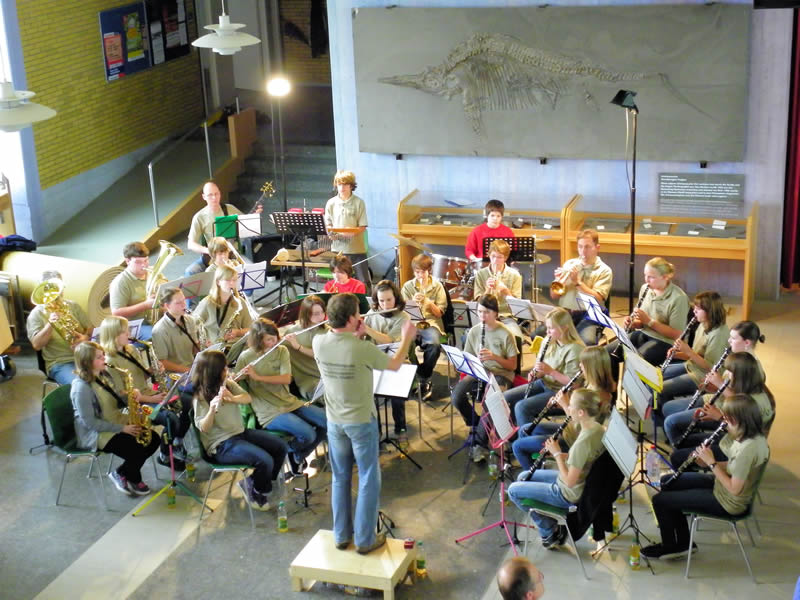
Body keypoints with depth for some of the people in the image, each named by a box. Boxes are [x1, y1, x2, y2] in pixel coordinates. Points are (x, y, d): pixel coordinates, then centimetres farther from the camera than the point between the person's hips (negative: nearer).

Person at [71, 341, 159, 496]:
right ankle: (134, 480, 9)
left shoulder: (103, 376, 6)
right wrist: (122, 428, -21)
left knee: (153, 439, -4)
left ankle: (122, 473, 9)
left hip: (117, 422, 9)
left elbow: (117, 401, 16)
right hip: (95, 434, -9)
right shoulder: (82, 387, -21)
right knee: (137, 449, -24)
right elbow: (90, 422, -22)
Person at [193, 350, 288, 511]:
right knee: (265, 461, -25)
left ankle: (263, 484, 13)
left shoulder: (228, 384, 5)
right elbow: (203, 428, -23)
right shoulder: (201, 396, -16)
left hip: (240, 433, 8)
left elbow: (248, 398, -5)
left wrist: (232, 398, -26)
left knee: (281, 447, -3)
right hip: (221, 445, -8)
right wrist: (212, 410, -42)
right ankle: (256, 492, 5)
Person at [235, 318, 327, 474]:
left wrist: (257, 376, -23)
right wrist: (241, 375, -28)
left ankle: (298, 456, 14)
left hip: (290, 402, 5)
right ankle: (287, 450, 8)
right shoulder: (246, 357, -8)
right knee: (308, 434, -26)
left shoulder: (282, 351, 2)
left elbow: (287, 379, -12)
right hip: (269, 412, -5)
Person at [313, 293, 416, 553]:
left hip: (334, 422, 5)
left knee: (340, 478, 18)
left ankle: (341, 536, 27)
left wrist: (354, 336, 10)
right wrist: (407, 338, 8)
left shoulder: (319, 343, -11)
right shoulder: (363, 349, -25)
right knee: (368, 481, 10)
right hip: (361, 422, -5)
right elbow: (395, 365, -6)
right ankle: (365, 539, 16)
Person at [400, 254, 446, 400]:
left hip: (431, 322, -1)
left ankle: (424, 379, -14)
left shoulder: (437, 286, 7)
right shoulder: (407, 286, 10)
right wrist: (412, 302, -12)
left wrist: (428, 302, -14)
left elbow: (439, 313, 4)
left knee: (434, 344, -35)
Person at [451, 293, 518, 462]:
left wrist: (494, 356, -21)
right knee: (457, 396, -26)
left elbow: (512, 365, -5)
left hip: (500, 374, -4)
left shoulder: (505, 334, -5)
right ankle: (476, 426, 2)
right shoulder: (474, 331, 6)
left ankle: (480, 443, -21)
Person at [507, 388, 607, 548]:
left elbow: (569, 481, -28)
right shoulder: (599, 429, -7)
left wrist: (557, 454, -18)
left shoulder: (583, 442, -34)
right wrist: (565, 455, -2)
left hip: (570, 496, -9)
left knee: (513, 490, 3)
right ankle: (554, 525, 21)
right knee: (524, 476, 22)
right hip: (585, 484, 9)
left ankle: (550, 531, 14)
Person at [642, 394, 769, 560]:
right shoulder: (750, 435, -5)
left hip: (727, 503, -10)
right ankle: (682, 542, 25)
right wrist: (708, 461, -6)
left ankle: (670, 547, 21)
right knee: (667, 482, 17)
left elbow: (734, 489, -28)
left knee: (660, 500, -5)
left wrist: (712, 463, -20)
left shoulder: (748, 449, -34)